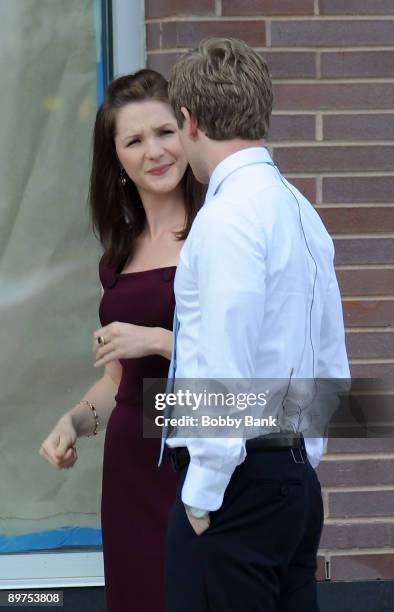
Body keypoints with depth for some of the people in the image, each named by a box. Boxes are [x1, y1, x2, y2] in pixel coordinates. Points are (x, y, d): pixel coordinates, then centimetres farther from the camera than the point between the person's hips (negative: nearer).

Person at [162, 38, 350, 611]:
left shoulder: (228, 217, -14)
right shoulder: (301, 211, 14)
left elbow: (225, 373, -19)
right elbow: (332, 370, 17)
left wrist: (201, 496, -14)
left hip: (239, 478, -9)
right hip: (296, 472, 9)